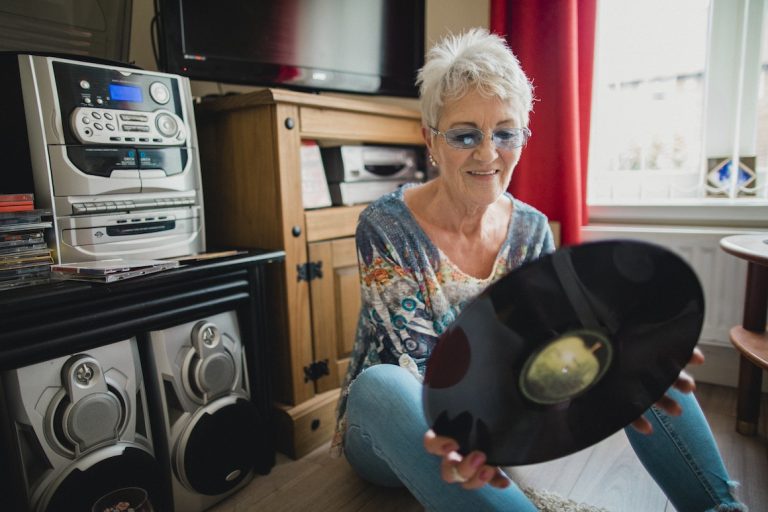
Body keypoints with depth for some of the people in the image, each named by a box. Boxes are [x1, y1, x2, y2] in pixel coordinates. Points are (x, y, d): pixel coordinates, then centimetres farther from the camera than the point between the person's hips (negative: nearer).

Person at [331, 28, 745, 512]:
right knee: (381, 382, -41)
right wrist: (455, 431, -47)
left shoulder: (531, 228, -4)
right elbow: (417, 368, -25)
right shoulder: (385, 227, -20)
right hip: (399, 426, -3)